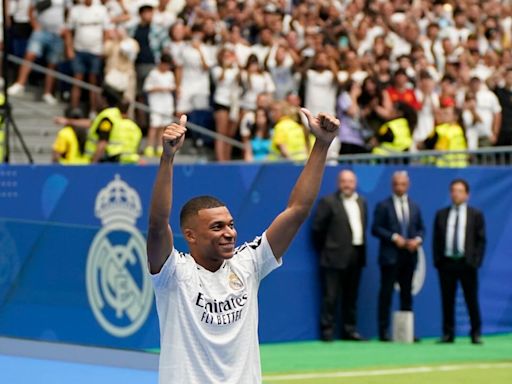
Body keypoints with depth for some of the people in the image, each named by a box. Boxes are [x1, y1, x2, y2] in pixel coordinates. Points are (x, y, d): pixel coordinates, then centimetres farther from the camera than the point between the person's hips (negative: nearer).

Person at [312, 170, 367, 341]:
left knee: (351, 296, 10)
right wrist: (323, 250, -2)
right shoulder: (329, 202, -5)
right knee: (331, 296, -5)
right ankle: (327, 329, -3)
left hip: (356, 255, 6)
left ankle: (349, 329, 15)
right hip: (336, 256, -6)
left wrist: (361, 248, 12)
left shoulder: (361, 202, 14)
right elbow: (317, 227, -6)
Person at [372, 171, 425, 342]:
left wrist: (418, 240, -6)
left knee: (407, 294, 7)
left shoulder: (414, 207, 15)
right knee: (386, 293, -4)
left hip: (409, 256, 5)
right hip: (390, 256, -5)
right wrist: (394, 238, -16)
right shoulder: (383, 206, 0)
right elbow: (376, 229, -6)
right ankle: (383, 331, -2)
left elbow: (420, 228, 15)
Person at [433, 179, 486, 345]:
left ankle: (476, 333, 7)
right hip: (446, 262, 2)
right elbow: (436, 239, 9)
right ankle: (448, 333, 9)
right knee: (447, 300, 4)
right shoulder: (441, 214, 10)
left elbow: (481, 240, 2)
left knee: (472, 300, 0)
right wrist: (437, 261, 0)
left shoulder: (476, 215, 5)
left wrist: (476, 261, -7)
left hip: (467, 263, -2)